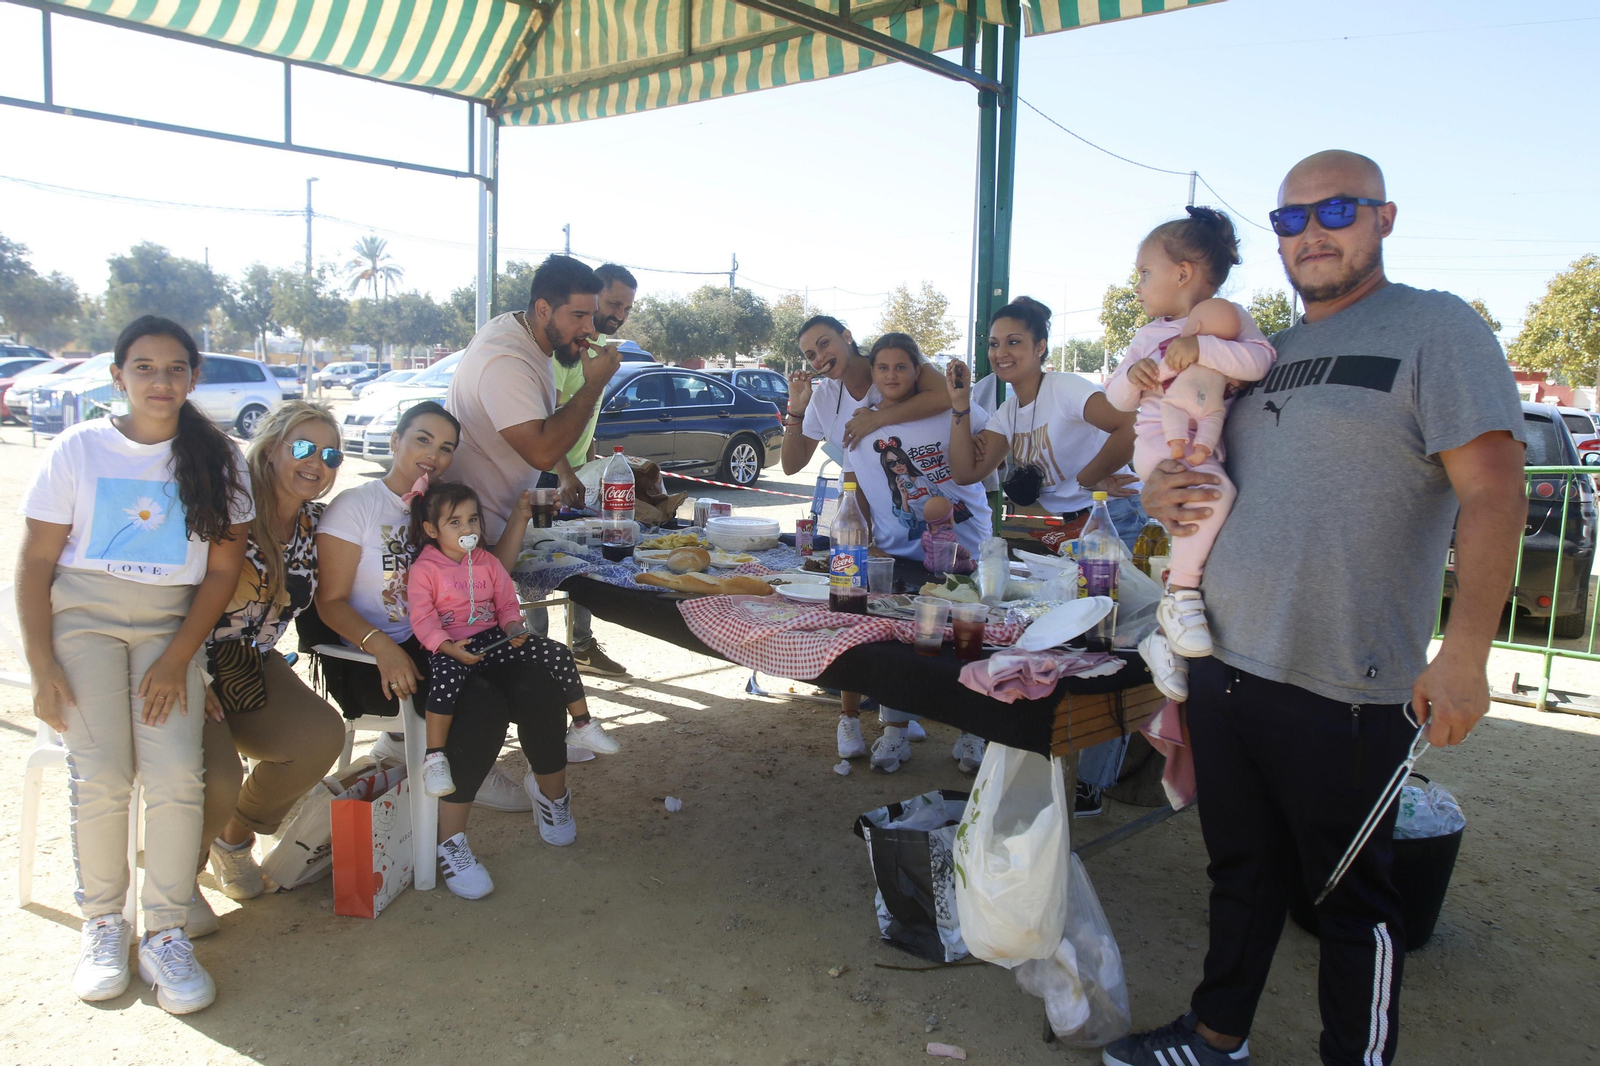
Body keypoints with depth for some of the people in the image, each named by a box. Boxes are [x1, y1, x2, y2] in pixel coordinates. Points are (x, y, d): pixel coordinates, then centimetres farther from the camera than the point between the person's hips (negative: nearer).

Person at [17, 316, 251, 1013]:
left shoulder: (216, 458, 2)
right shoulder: (78, 449, 0)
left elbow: (224, 569, 2)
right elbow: (36, 563, 2)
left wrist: (177, 658, -8)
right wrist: (41, 666, -6)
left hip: (171, 624, 1)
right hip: (83, 615, 0)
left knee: (176, 776, -18)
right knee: (100, 776, -17)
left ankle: (167, 936, -3)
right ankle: (102, 923, 6)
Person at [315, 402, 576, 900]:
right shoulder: (355, 505, -3)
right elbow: (330, 602, -9)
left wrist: (517, 523, 3)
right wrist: (382, 647, -27)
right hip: (372, 658, -5)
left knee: (538, 686, -20)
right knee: (481, 705, -31)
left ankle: (550, 790, 10)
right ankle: (450, 841, -13)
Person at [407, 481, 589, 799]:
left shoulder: (488, 562, 12)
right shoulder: (423, 569, -4)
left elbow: (508, 603, 13)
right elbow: (422, 619, -11)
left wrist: (514, 628, -9)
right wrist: (449, 648, -26)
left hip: (492, 638, 5)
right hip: (450, 647, -5)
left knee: (559, 654, -8)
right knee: (446, 677, -40)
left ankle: (582, 723, 6)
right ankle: (434, 757, -26)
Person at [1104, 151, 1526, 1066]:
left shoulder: (1436, 328, -5)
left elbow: (1493, 493, -14)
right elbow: (1210, 470, 26)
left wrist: (1465, 654, -22)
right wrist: (1161, 494, 2)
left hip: (1345, 690, -6)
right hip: (1223, 664, 7)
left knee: (1354, 901, 9)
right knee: (1242, 876, 20)